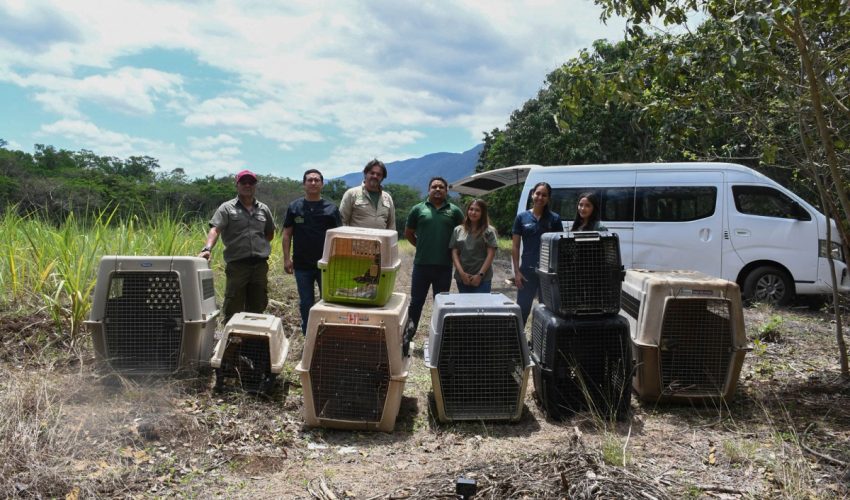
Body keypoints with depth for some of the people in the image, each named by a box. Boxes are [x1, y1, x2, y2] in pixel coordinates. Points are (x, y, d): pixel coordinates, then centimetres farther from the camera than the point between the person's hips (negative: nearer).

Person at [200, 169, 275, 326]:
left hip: (260, 264, 4)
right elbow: (215, 229, -13)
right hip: (237, 264, -4)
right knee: (233, 308, -1)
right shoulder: (227, 208, 1)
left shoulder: (263, 209, 13)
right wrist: (207, 249, -29)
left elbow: (270, 233, 25)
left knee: (257, 307, 12)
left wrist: (260, 247, 10)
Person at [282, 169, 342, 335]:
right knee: (306, 304, 10)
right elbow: (287, 234, 5)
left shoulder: (331, 208, 3)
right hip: (302, 265, 1)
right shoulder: (294, 207, 5)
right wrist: (286, 258, -3)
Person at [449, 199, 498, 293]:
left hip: (483, 279, -3)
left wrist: (480, 274, -11)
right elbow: (454, 253, 6)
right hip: (462, 278, 3)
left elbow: (491, 254, -3)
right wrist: (461, 273, -6)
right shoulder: (458, 230, 10)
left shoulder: (489, 231, 2)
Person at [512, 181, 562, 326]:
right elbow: (515, 247, 4)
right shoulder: (522, 218, 3)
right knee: (522, 309, 6)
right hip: (527, 271, 0)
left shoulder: (554, 219, 2)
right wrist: (517, 271, -3)